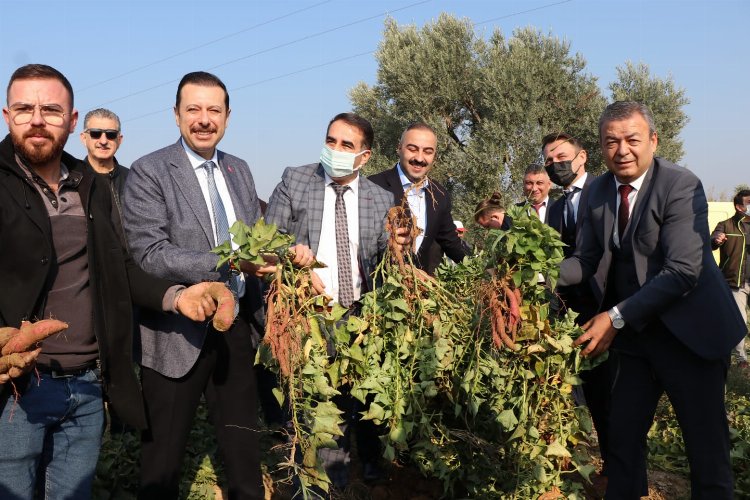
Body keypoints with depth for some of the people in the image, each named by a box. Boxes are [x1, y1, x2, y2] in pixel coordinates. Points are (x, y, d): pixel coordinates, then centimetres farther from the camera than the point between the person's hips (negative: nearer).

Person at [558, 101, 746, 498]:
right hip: (633, 335, 6)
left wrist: (616, 317, -27)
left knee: (706, 444, 5)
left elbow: (682, 271, -24)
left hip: (687, 334, -5)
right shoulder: (599, 190, 3)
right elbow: (587, 258, 3)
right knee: (621, 435, 14)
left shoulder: (681, 186, -17)